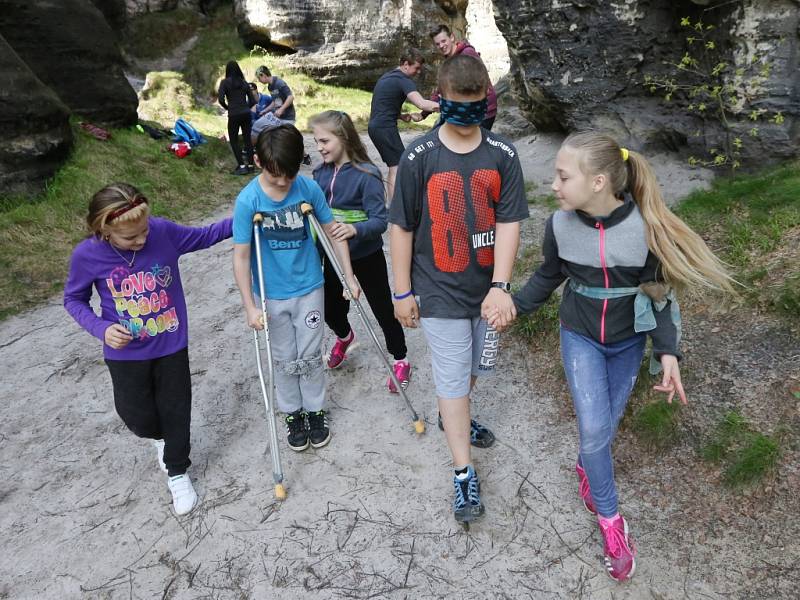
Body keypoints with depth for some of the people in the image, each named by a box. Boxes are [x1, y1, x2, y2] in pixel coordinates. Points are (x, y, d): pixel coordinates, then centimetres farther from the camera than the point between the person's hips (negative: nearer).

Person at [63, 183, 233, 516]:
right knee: (137, 415, 13)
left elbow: (203, 236, 1)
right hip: (125, 353, 0)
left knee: (176, 410, 13)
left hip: (171, 345, 0)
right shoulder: (86, 255, -19)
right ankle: (161, 438, 50)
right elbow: (73, 300, -2)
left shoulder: (163, 231, -19)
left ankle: (177, 471, 38)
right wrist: (101, 328, -18)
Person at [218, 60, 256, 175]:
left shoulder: (225, 82, -2)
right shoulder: (244, 82, 10)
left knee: (234, 140, 7)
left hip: (234, 115, -4)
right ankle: (250, 165, 12)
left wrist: (227, 108, 7)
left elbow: (221, 99, -11)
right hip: (246, 113, 4)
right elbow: (252, 101, 8)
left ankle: (242, 166, 0)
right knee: (247, 139, 10)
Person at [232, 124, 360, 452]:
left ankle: (315, 410, 33)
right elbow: (241, 256, -14)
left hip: (309, 288, 1)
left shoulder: (309, 188, -13)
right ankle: (293, 413, 34)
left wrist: (349, 276, 1)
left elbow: (332, 231, -1)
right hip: (272, 296, -1)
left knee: (310, 356, 12)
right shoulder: (248, 200, -18)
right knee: (285, 360, 13)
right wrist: (250, 306, -16)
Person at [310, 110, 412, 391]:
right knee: (331, 309, 19)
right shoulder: (321, 172, -3)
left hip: (366, 255, -5)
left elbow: (380, 220, -25)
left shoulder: (366, 174, -21)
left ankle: (400, 361, 30)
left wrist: (355, 229, -42)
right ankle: (344, 337, 54)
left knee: (383, 309, 9)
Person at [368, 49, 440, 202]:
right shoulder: (403, 80, -13)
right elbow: (422, 104, -27)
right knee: (398, 167, -11)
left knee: (393, 167, 14)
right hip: (385, 128, -10)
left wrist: (401, 115, 9)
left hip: (375, 126, 10)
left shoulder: (387, 76, 17)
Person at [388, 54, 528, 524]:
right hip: (440, 292, -3)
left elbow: (509, 223, -9)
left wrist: (500, 285, -20)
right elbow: (402, 226, -6)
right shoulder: (420, 157, -10)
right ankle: (464, 472, 15)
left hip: (487, 289, 3)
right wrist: (403, 291, -4)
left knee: (476, 366, 21)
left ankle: (455, 416, 51)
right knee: (453, 377, 3)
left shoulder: (503, 155, -5)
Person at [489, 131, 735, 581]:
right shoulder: (560, 224, -16)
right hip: (580, 337, 0)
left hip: (628, 342, 0)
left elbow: (659, 291, -11)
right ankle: (611, 520, 12)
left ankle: (587, 467, 46)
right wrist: (515, 306, 1)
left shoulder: (646, 226, -22)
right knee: (595, 428, -7)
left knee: (608, 422, 14)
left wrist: (668, 351, -15)